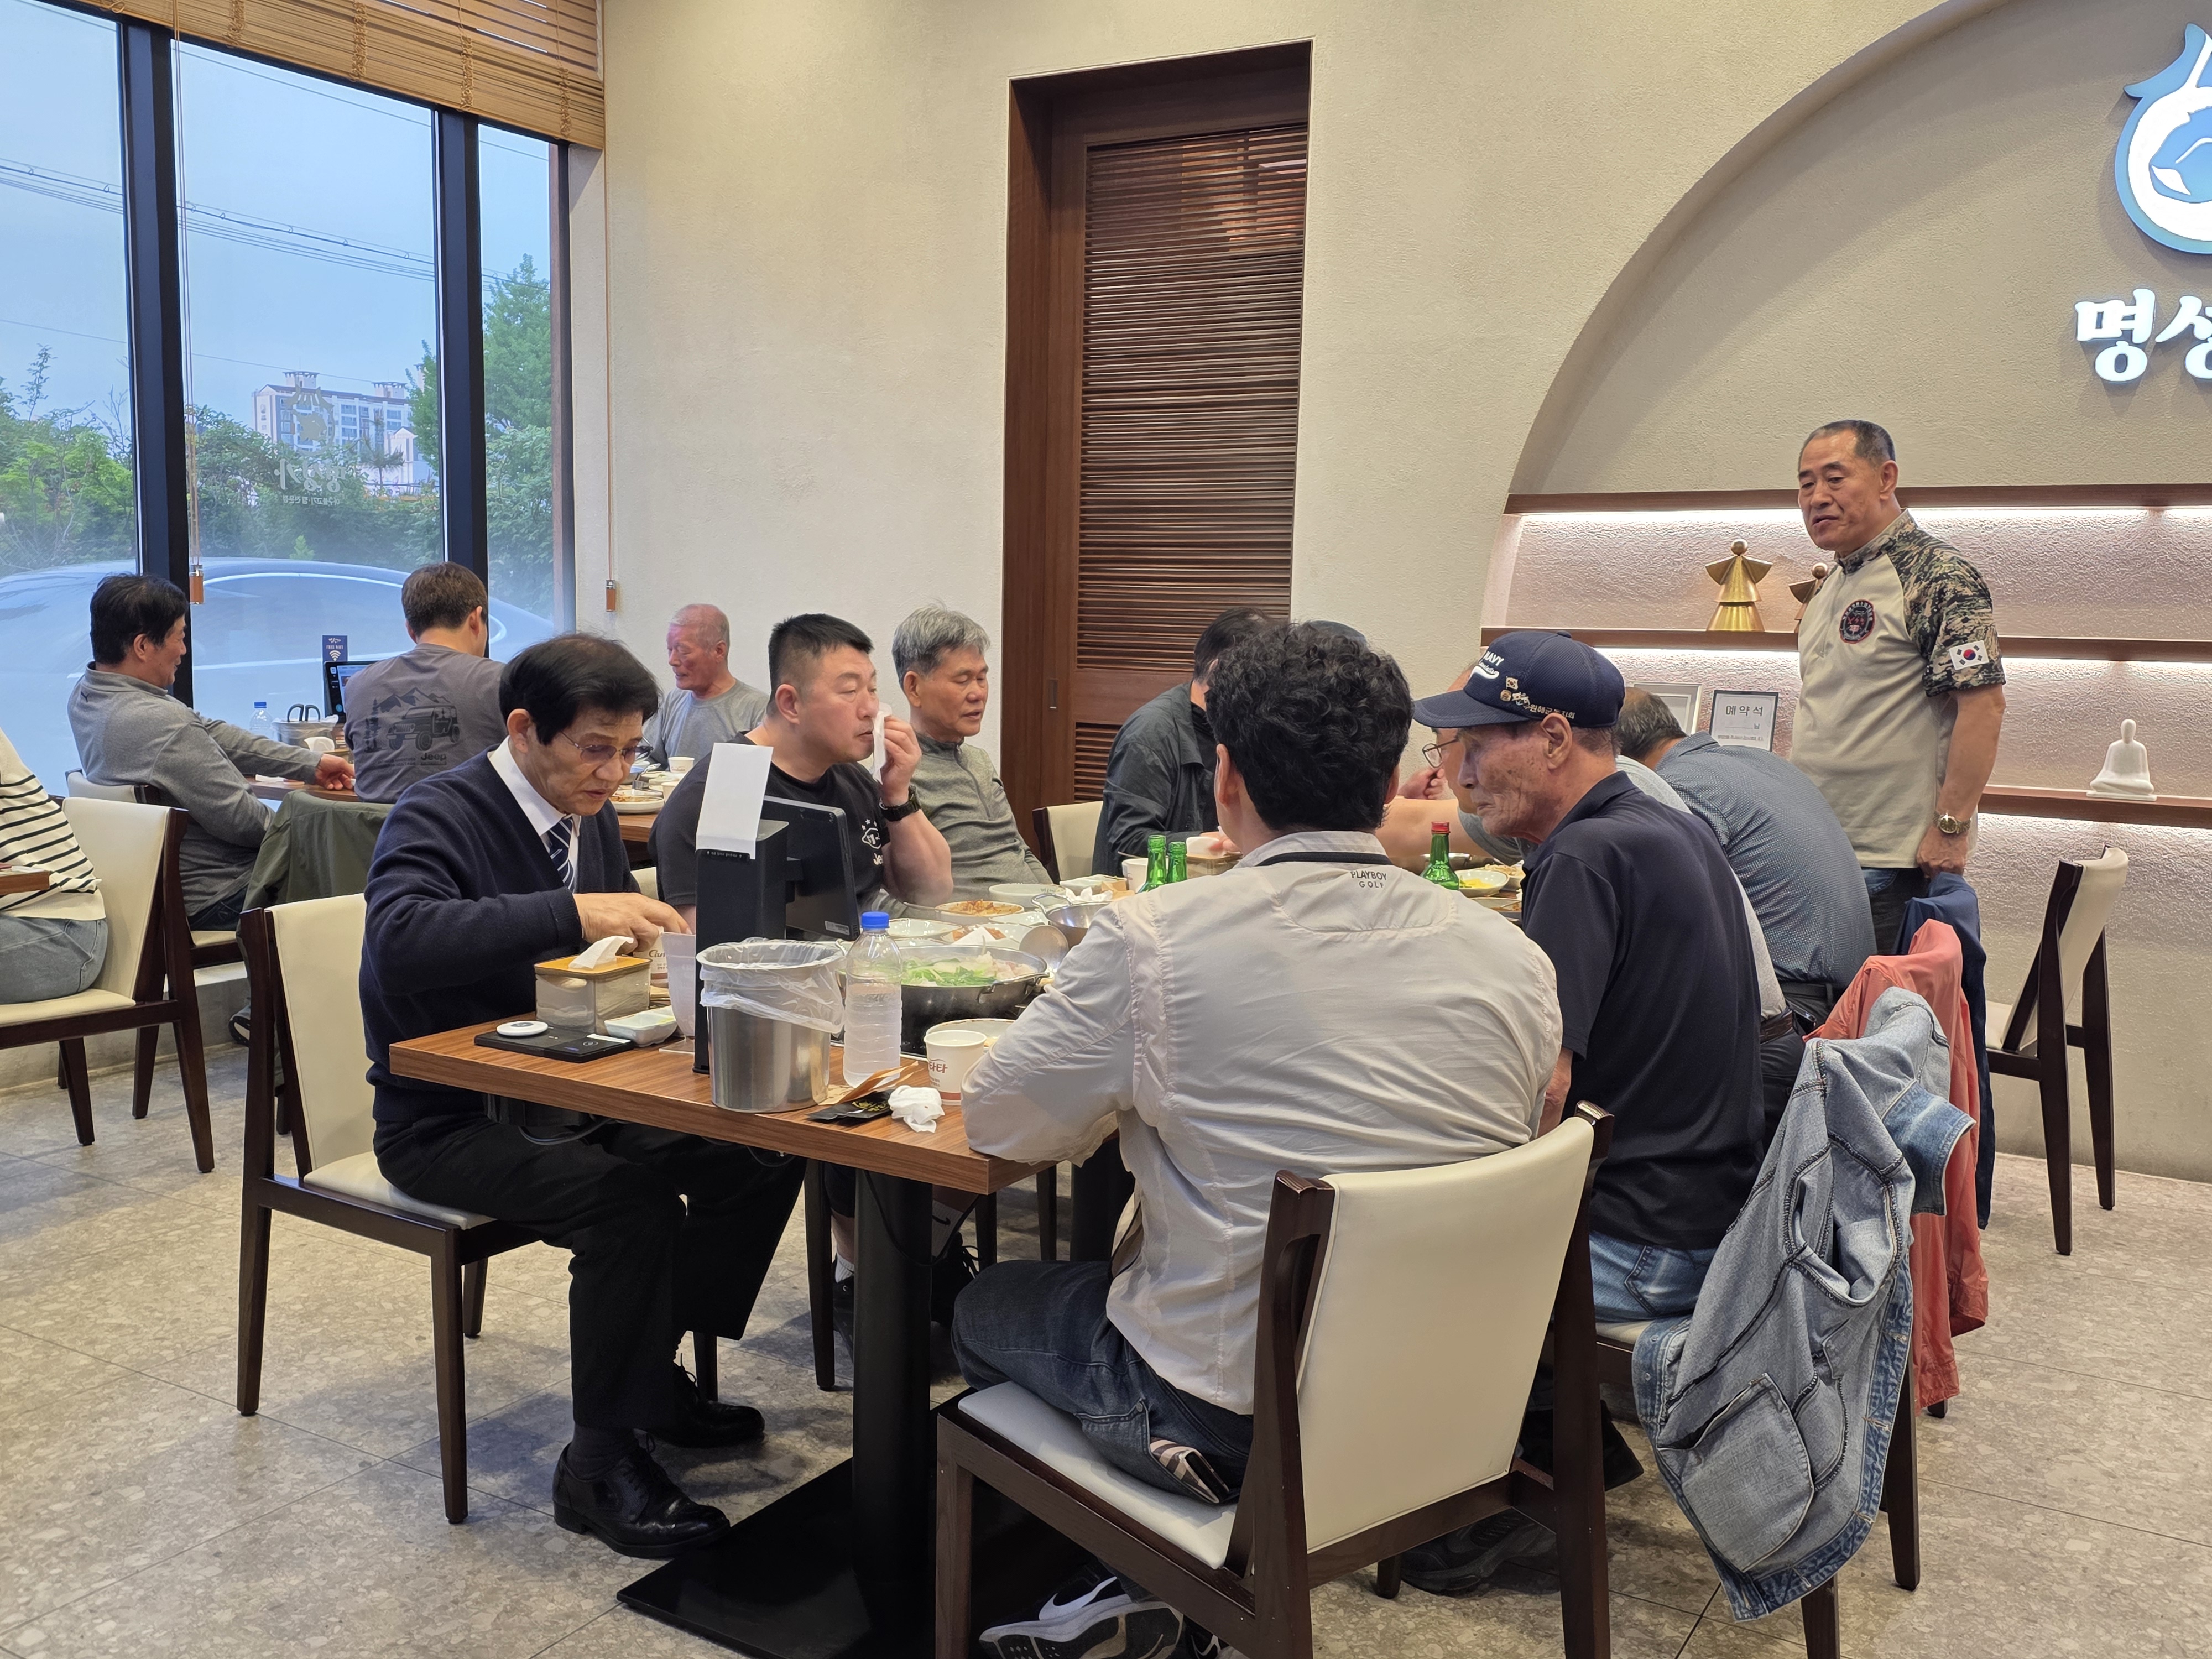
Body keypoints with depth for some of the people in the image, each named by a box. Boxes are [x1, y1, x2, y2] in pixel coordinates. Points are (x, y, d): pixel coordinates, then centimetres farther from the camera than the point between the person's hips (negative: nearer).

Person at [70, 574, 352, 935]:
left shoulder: (85, 695, 0)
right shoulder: (160, 723, -30)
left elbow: (211, 733, 3)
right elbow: (240, 820, -25)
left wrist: (311, 764, 5)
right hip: (210, 900, -9)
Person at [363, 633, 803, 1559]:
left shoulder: (589, 817, 8)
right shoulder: (440, 816, -17)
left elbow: (614, 942, 16)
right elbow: (399, 939, -37)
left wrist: (657, 942, -8)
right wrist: (572, 913, -41)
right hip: (448, 1125, -8)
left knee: (761, 1154, -10)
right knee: (632, 1204, -32)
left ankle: (654, 1371, 9)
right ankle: (597, 1465, -13)